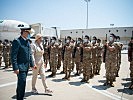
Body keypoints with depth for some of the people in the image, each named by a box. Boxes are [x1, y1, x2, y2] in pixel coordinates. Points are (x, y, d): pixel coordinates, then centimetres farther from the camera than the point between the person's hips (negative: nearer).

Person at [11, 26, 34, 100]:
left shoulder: (27, 42, 13)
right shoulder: (17, 41, -13)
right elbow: (13, 56, -17)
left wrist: (32, 64, 14)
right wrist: (15, 68, -21)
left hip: (26, 67, 8)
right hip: (20, 67, -8)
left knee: (21, 83, 19)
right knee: (22, 83, -7)